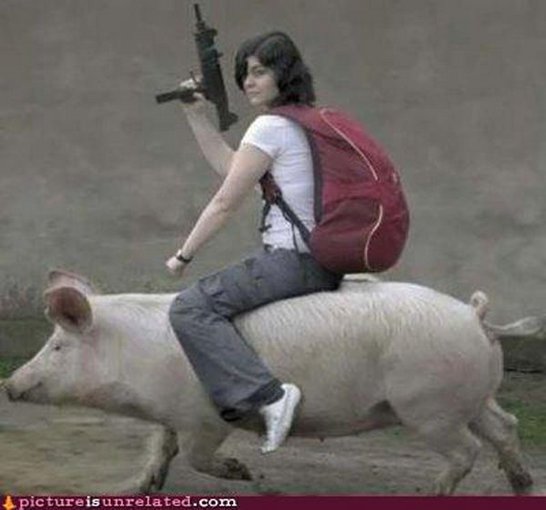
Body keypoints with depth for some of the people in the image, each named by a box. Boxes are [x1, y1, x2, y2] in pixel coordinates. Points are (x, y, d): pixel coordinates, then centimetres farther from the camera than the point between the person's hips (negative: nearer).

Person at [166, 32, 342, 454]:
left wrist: (185, 255, 2)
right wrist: (197, 115, 22)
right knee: (213, 295, 31)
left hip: (291, 259, -11)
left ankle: (268, 395, -28)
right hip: (326, 263, 11)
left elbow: (225, 204, -9)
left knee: (191, 308, -18)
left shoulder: (271, 127, -11)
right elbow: (230, 167, 26)